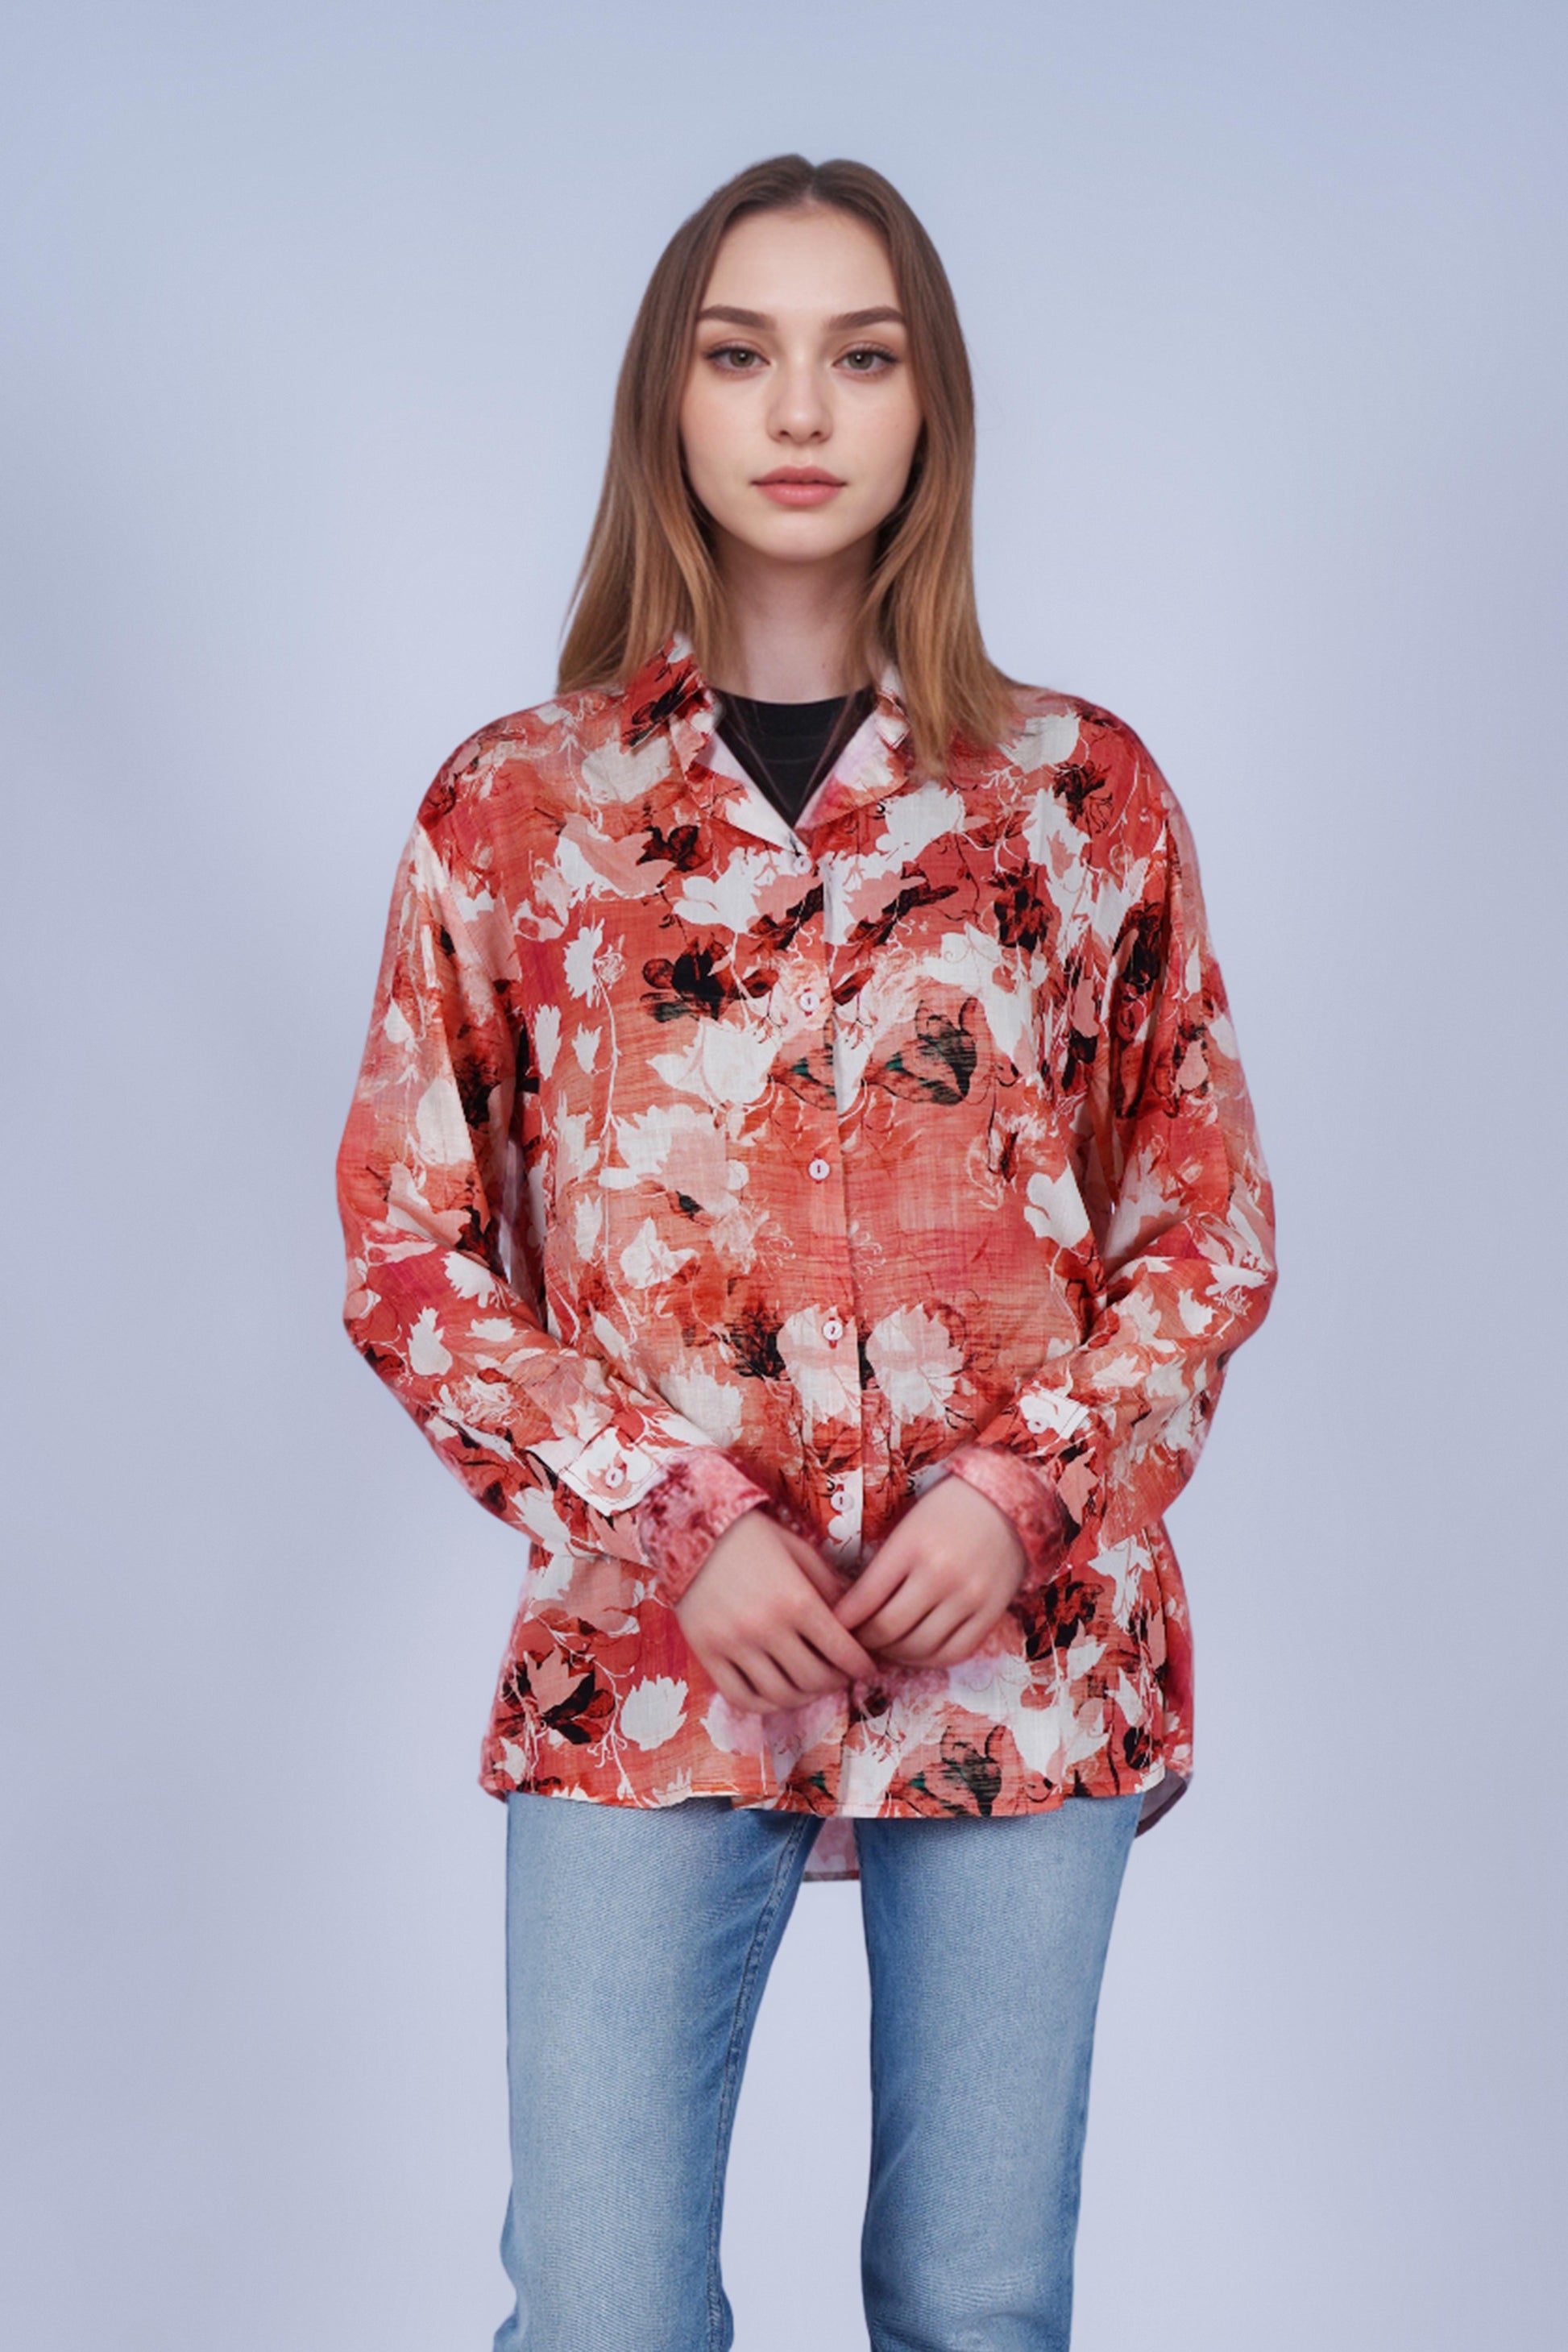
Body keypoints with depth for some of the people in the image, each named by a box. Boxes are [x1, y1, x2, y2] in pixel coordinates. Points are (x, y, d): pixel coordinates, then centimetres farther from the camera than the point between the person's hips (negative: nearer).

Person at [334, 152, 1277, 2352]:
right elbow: (409, 1253, 3)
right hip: (652, 1654, 0)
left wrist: (1029, 1486, -8)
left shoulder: (1080, 791, 4)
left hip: (1021, 1651, 1)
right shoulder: (512, 808, 3)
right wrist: (669, 1522, -9)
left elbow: (1211, 1216, 8)